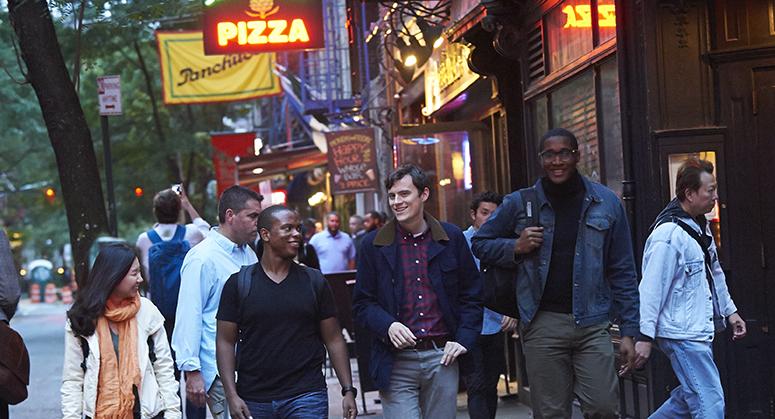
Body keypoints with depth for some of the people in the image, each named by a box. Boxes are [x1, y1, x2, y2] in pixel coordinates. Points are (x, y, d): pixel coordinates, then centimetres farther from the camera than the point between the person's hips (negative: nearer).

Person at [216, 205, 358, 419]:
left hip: (307, 395, 0)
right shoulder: (238, 283, 2)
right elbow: (226, 342, 2)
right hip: (254, 400, 0)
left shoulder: (314, 281, 6)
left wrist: (348, 390, 1)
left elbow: (334, 340, 8)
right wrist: (232, 395, -7)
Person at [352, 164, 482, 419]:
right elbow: (362, 304, 4)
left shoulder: (452, 238, 6)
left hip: (442, 359, 2)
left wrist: (464, 339, 0)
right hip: (397, 363, -1)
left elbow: (472, 295, 12)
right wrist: (388, 326, -14)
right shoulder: (373, 245, 3)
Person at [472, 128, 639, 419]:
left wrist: (628, 331, 2)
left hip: (593, 325, 0)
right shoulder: (519, 203, 6)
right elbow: (480, 243, 16)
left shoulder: (606, 203, 6)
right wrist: (516, 248, -5)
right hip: (542, 326, 0)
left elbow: (622, 272, 7)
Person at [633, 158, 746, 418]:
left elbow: (715, 273, 24)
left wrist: (729, 311, 22)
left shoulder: (701, 226, 12)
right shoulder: (668, 234, -19)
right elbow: (652, 287, -20)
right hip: (681, 333, -10)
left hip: (700, 329, 10)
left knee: (689, 397, 17)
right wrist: (645, 336, -20)